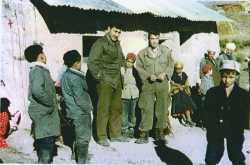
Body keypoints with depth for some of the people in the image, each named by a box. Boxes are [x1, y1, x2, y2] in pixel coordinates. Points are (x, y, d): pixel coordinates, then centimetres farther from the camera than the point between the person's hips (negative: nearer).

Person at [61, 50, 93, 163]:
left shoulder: (65, 75, 8)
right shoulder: (75, 78, -20)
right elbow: (79, 97, -22)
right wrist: (88, 108, -9)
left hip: (73, 111, 9)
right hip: (81, 112, -9)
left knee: (78, 137, 21)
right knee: (84, 138, 0)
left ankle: (78, 158, 32)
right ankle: (81, 161, 6)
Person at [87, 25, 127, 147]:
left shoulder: (117, 44, 16)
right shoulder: (100, 43, -7)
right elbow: (91, 62, -11)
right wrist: (99, 76, -13)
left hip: (117, 81, 7)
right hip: (105, 82, -7)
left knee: (117, 108, 9)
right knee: (103, 109, -6)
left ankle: (115, 134, 19)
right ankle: (102, 137, 1)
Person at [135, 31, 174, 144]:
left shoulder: (166, 51, 7)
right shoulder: (142, 53, 4)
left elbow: (171, 65, 8)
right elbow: (139, 67, 3)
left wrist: (165, 74, -9)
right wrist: (148, 76, -12)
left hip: (163, 83, 2)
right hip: (148, 84, -1)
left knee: (162, 108, 6)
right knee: (146, 109, -5)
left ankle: (160, 133, 19)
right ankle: (144, 134, 1)